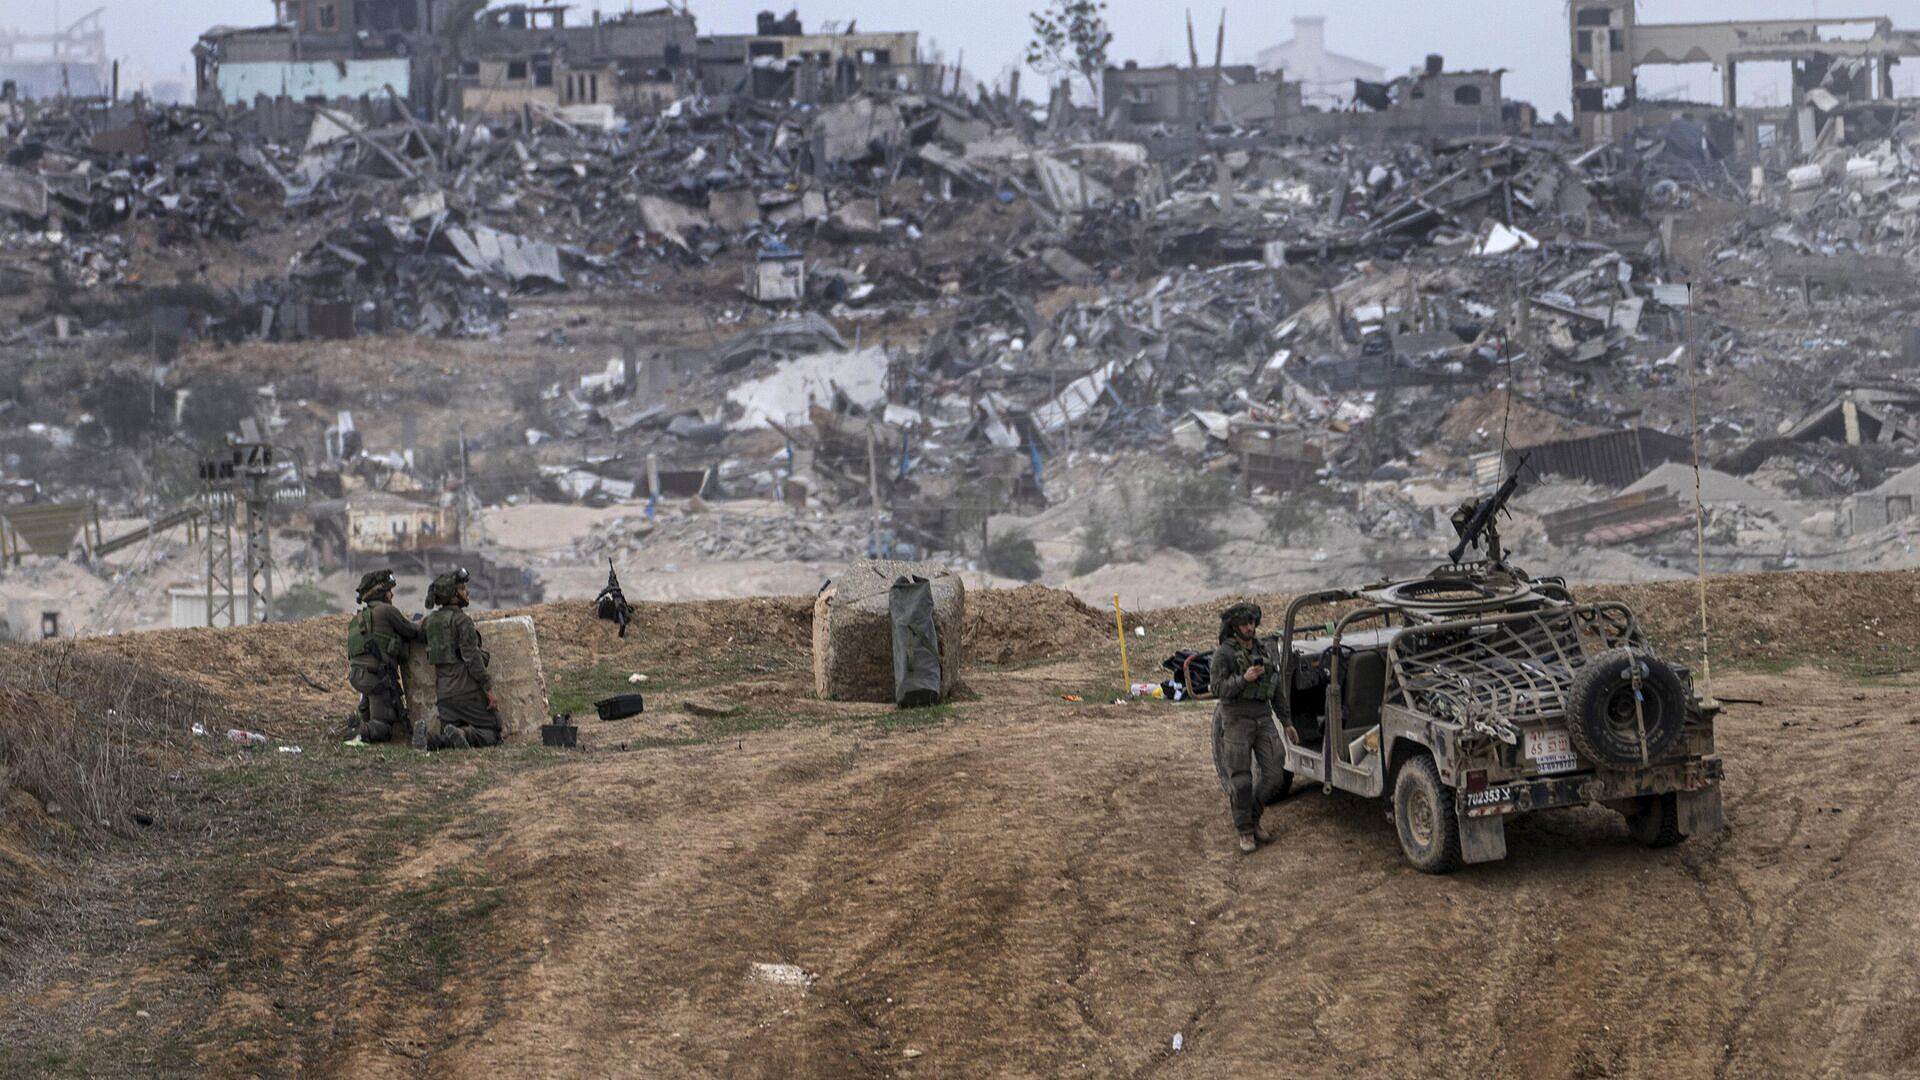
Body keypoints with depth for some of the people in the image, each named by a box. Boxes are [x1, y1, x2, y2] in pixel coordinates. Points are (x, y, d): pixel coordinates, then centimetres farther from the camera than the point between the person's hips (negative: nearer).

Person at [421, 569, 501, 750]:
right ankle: (464, 735, -27)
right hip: (468, 690, -7)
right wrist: (489, 689, -13)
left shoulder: (430, 621, 10)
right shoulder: (462, 620, -11)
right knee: (492, 735, 0)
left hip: (445, 692, 7)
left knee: (448, 741, 11)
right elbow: (472, 658, -15)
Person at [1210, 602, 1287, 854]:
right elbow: (1218, 689, -13)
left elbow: (1276, 688, 17)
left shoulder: (1263, 650, 11)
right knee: (1241, 780, -2)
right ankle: (1245, 832, 12)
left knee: (1273, 776, 0)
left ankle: (1251, 817, 21)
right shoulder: (1223, 654, -6)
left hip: (1263, 718, 5)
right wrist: (1244, 679, -26)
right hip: (1236, 720, -5)